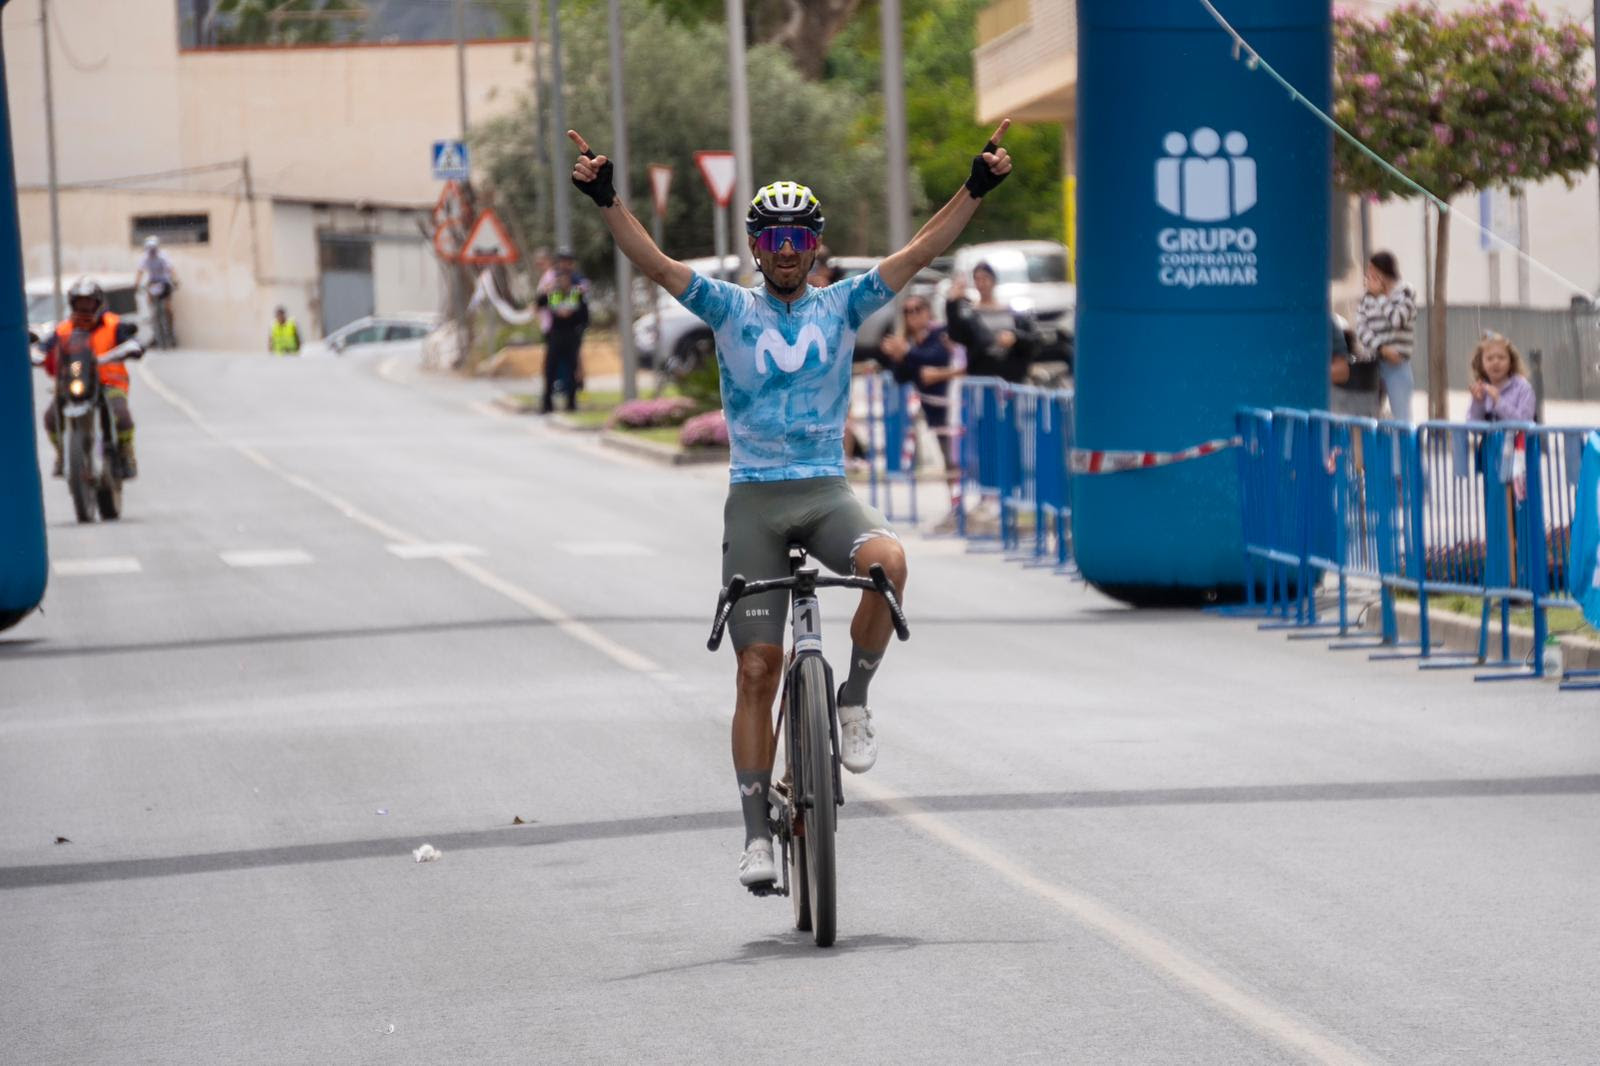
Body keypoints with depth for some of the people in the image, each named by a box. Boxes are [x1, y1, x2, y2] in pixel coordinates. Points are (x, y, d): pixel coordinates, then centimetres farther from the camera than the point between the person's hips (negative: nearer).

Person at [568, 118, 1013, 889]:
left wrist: (976, 188, -9)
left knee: (887, 561, -33)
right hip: (754, 498, 0)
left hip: (827, 492, 1)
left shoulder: (841, 306, 7)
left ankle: (854, 701, -11)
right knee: (757, 667, -4)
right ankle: (757, 833, 2)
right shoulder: (731, 309, 4)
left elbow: (921, 253, 1)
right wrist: (605, 199, -21)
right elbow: (653, 264, -8)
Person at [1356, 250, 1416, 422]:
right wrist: (1381, 348, -15)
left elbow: (1397, 319, -17)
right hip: (1374, 362, 5)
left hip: (1397, 364, -5)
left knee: (1401, 417, -7)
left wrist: (1380, 295, -7)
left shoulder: (1405, 292, -1)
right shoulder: (1368, 297, 10)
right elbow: (1361, 328, 0)